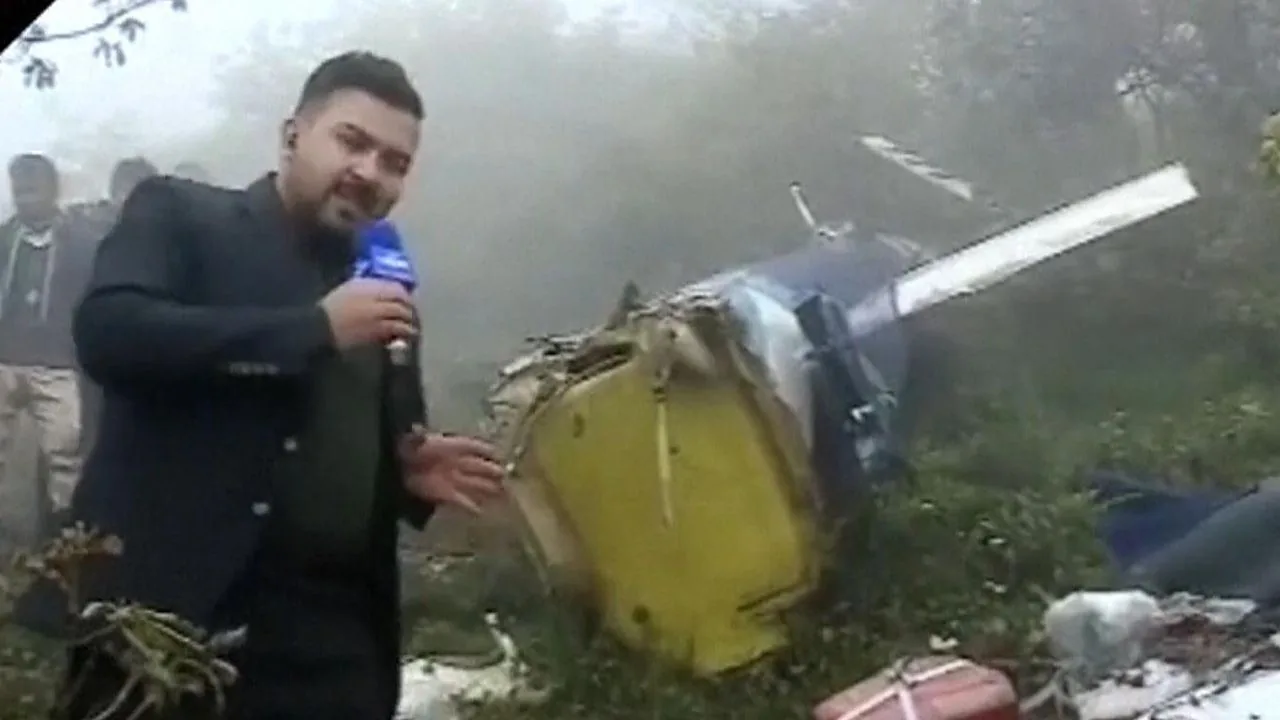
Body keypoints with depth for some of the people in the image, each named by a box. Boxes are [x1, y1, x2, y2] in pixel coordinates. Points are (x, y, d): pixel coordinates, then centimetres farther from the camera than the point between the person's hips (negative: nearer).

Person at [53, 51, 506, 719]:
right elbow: (107, 331, -14)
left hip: (333, 644, 5)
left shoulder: (382, 297, 17)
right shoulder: (178, 213, 4)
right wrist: (315, 328, -13)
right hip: (165, 614, -4)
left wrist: (414, 473, 1)